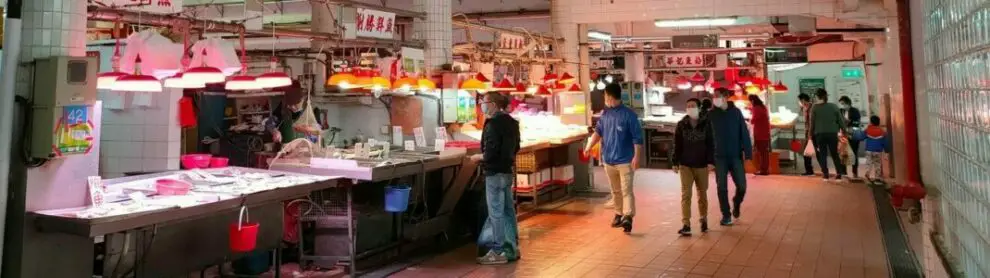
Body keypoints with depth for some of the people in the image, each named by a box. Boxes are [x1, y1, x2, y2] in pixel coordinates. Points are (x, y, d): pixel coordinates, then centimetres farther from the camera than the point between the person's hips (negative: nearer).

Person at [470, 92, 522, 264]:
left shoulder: (493, 124, -18)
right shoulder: (511, 122, 10)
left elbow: (490, 153, -23)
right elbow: (515, 148, 17)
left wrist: (478, 157, -7)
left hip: (495, 173, -9)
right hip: (507, 170, 9)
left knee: (496, 212, -3)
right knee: (508, 210, 14)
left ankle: (498, 252, 2)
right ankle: (512, 248, 20)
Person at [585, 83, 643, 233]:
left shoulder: (629, 115, -10)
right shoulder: (605, 114, 7)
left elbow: (637, 138, -10)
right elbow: (598, 131, 12)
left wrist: (637, 157, -17)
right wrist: (589, 146, -4)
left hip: (625, 160, -6)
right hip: (608, 160, 6)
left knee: (626, 190, -12)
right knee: (615, 190, 16)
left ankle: (628, 217, -22)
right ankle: (619, 214, 28)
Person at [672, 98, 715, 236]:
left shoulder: (706, 124, -1)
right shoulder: (681, 124, 1)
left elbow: (711, 144, -2)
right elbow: (677, 145, 3)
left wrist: (711, 161, -11)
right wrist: (675, 163, 0)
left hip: (701, 165, 0)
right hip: (685, 165, 0)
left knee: (702, 194, 12)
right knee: (686, 194, -6)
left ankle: (703, 220, 29)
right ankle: (686, 225, -7)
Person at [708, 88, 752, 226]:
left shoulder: (736, 112, -1)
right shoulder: (711, 114, -1)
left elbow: (744, 133, -2)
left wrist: (748, 153, -7)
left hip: (736, 156, 0)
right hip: (719, 157, 0)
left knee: (741, 186, -1)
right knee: (722, 187, 2)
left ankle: (736, 203, 30)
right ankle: (726, 215, 16)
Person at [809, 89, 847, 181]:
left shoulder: (815, 107, -3)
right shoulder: (834, 106, 3)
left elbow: (812, 122, -3)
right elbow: (841, 121, 3)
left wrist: (811, 134, 6)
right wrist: (842, 130, 14)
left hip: (820, 134, -2)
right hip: (832, 133, 2)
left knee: (822, 154, 5)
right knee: (835, 154, 11)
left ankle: (825, 174, 2)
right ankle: (839, 174, 7)